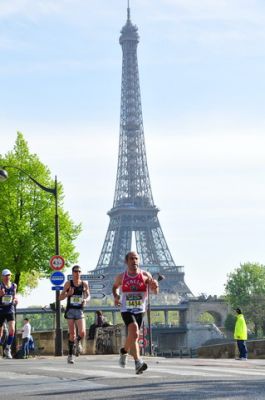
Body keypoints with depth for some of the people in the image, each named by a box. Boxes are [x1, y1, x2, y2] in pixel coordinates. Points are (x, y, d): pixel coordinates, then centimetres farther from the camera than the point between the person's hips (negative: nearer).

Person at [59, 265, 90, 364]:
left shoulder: (84, 284, 5)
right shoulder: (68, 283, 1)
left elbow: (88, 295, 16)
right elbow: (61, 297, 2)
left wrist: (86, 299, -7)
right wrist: (68, 294, -17)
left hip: (79, 311, 1)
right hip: (70, 310, -1)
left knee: (82, 333, -14)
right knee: (72, 334, -3)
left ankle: (78, 342, 22)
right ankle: (70, 355, 8)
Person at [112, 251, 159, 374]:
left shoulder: (145, 275, -6)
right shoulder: (121, 277, -3)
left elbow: (155, 292, -14)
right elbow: (115, 286, 18)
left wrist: (155, 286, -38)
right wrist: (116, 296, -2)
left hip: (140, 310, 2)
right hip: (126, 310, -2)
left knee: (132, 336, 16)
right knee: (134, 333, -24)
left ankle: (124, 351, 48)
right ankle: (138, 362, -26)